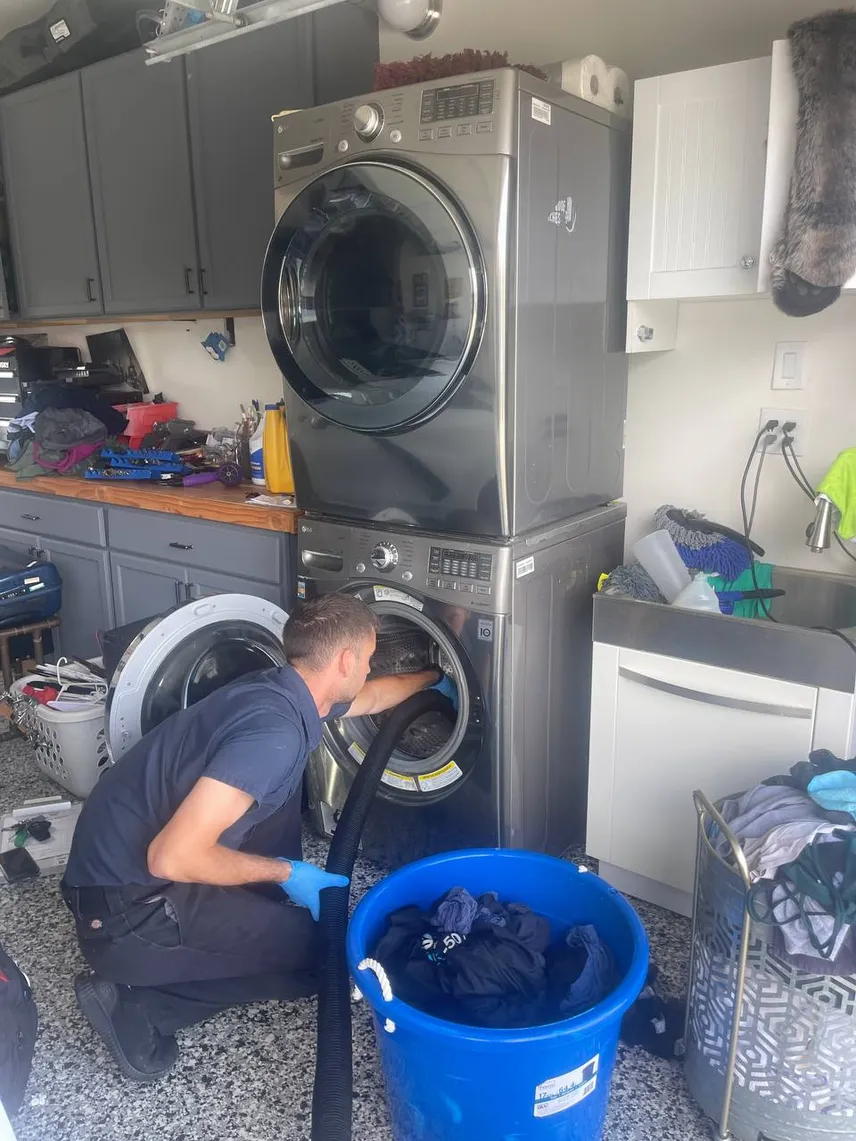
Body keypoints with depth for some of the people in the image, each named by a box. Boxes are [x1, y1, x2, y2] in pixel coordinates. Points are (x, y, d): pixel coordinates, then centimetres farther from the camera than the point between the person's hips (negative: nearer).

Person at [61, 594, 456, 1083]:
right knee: (320, 951, 0)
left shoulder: (282, 690, 2)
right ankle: (139, 1003, 1)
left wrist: (431, 679, 39)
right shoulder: (274, 732, -28)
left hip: (135, 863, 9)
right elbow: (171, 857, -31)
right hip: (126, 906, -9)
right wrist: (284, 872, -16)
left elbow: (370, 697, 24)